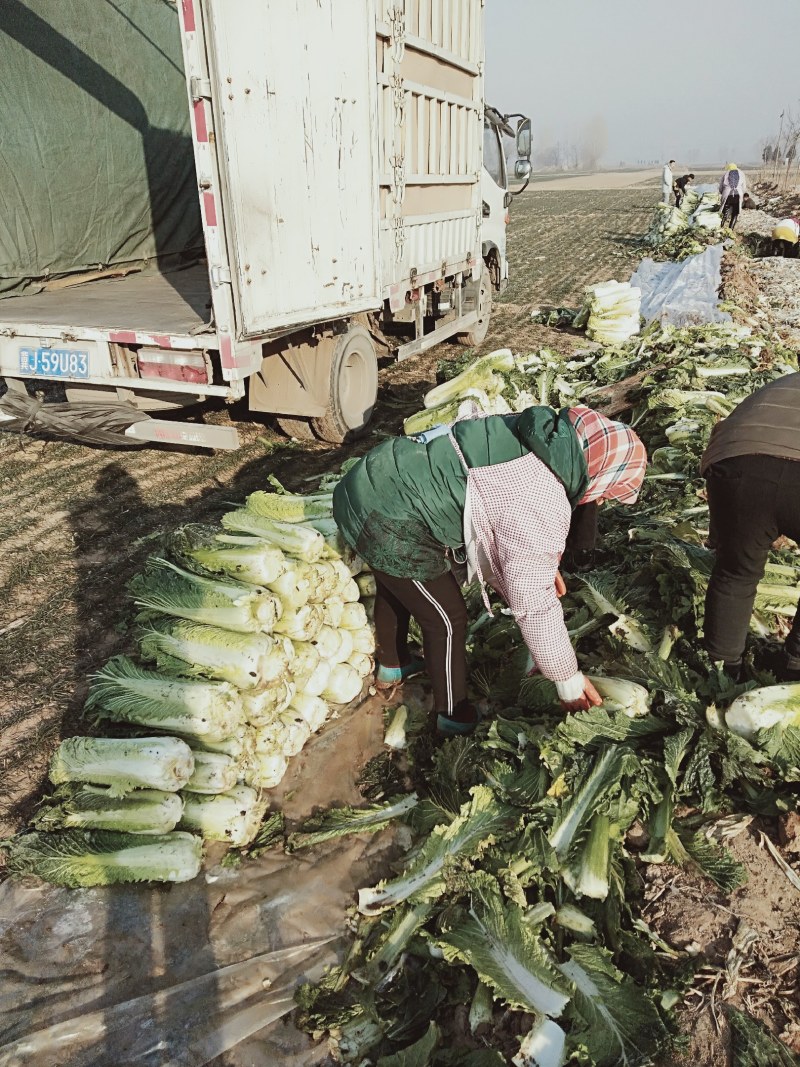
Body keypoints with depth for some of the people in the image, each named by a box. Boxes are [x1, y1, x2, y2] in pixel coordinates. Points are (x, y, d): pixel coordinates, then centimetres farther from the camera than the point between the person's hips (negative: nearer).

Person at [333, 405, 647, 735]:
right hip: (390, 525, -9)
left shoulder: (539, 433, 6)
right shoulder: (543, 507, -20)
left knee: (395, 587, 31)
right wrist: (569, 680, -1)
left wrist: (540, 563, 28)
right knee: (448, 618, 9)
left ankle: (392, 665, 58)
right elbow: (534, 604, -14)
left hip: (373, 479, 9)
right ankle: (455, 719, 32)